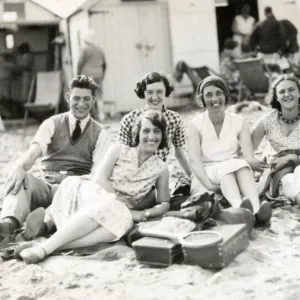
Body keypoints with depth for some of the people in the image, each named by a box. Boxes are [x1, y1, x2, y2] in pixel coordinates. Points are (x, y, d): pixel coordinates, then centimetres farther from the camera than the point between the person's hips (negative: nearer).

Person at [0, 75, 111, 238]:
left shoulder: (99, 133, 8)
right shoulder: (52, 124, 10)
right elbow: (34, 151, -10)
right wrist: (20, 167, -35)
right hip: (45, 184, 1)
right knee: (21, 177, -29)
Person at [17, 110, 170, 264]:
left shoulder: (161, 169, 12)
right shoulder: (119, 150, 6)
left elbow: (164, 204, 16)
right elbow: (100, 179, -6)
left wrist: (145, 214, -7)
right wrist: (126, 210, -16)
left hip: (117, 211, 1)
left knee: (123, 221, -38)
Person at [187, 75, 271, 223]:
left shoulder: (239, 122, 5)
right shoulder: (195, 124, 0)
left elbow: (250, 157, -8)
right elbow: (194, 159, -14)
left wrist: (252, 161, -33)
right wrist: (208, 184, -30)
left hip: (235, 174, 2)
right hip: (206, 175, -2)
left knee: (240, 164, -31)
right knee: (229, 166, -33)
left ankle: (256, 208, -55)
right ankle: (240, 208, -60)